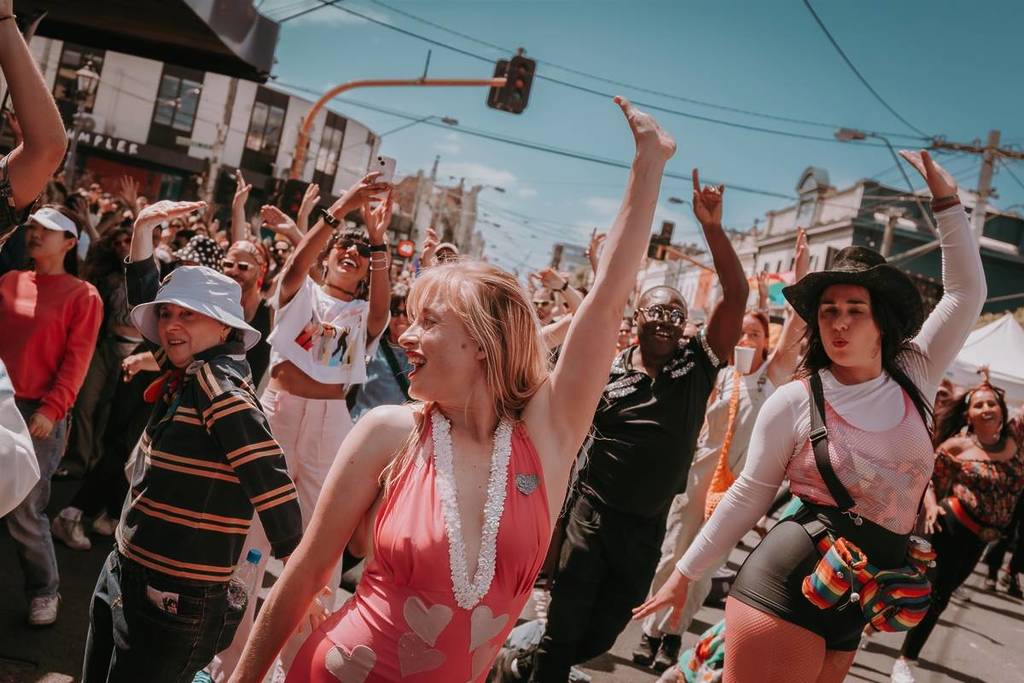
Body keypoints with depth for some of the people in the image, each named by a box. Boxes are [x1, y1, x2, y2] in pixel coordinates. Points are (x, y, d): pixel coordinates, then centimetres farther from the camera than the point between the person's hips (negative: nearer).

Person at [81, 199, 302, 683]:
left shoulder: (216, 379, -19)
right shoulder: (187, 375, 5)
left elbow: (266, 475, -25)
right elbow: (145, 301, 16)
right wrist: (144, 229, 8)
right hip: (125, 579, 9)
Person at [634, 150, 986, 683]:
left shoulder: (913, 381, 6)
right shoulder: (794, 402, -5)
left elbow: (966, 294, 8)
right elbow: (749, 494, 0)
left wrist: (947, 200, 5)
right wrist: (684, 572, 1)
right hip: (789, 580, -4)